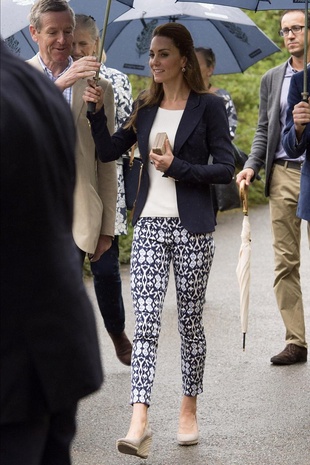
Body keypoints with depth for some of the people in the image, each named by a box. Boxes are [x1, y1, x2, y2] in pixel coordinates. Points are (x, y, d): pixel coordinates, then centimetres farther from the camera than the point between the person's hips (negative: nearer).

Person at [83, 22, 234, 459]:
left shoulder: (209, 106, -2)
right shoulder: (145, 107, 11)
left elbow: (225, 169, -5)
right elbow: (109, 151, 15)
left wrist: (177, 167, -14)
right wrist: (96, 111, 2)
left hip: (192, 229, -3)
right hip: (149, 226, 3)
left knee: (190, 322, 7)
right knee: (146, 322, -7)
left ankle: (189, 411, 23)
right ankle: (139, 423, -14)